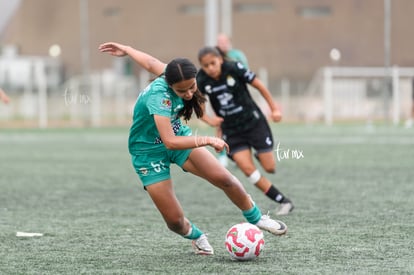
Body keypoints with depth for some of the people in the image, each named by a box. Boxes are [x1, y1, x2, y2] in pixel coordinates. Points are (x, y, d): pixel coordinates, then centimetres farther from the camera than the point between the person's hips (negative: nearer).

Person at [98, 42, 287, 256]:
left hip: (178, 135, 6)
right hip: (149, 151, -6)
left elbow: (151, 63, 7)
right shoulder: (159, 96, -37)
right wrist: (207, 140, -42)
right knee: (174, 220, -9)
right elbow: (170, 142, -43)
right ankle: (196, 236, 27)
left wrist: (126, 49, 24)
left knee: (224, 178, -13)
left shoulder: (172, 74, -15)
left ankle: (256, 218, 11)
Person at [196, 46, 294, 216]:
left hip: (253, 121, -2)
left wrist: (274, 108, -3)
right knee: (247, 168, -13)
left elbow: (258, 85, -7)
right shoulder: (201, 81, -12)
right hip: (231, 130, 2)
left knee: (269, 168, 0)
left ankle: (260, 156, 39)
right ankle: (283, 202, -2)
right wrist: (208, 120, -12)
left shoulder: (234, 68, -18)